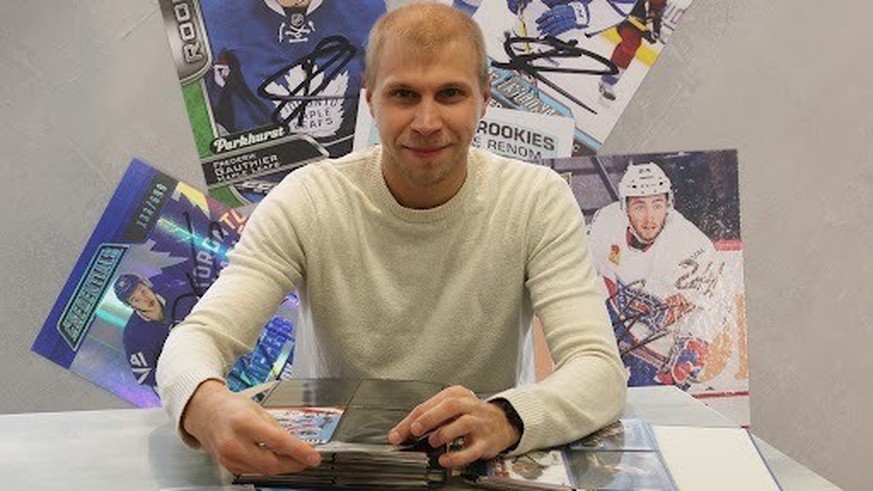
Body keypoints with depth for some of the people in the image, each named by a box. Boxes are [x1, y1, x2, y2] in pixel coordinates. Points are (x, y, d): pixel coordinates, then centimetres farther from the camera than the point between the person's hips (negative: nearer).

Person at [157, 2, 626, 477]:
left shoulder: (540, 201, -9)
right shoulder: (306, 201, -10)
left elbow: (600, 368, -18)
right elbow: (194, 340, -16)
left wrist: (504, 419, -40)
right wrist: (204, 403, -41)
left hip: (478, 467, 1)